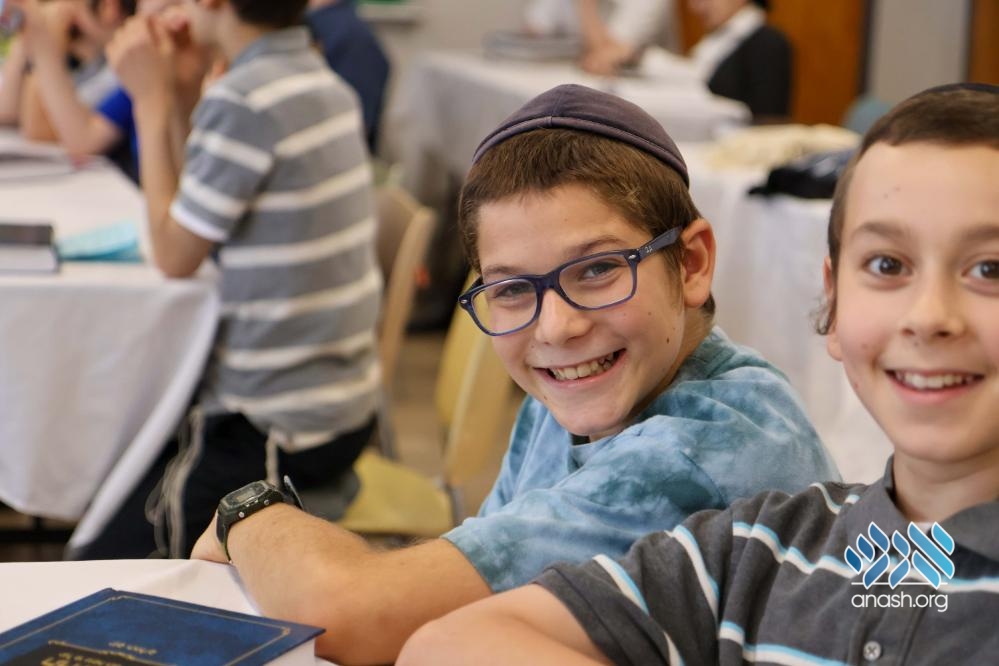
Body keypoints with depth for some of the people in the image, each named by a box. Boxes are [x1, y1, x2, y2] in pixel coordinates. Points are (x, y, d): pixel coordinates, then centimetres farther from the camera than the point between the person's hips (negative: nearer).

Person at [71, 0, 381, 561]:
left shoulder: (244, 102, -22)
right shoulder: (322, 81, 6)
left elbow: (176, 254, -12)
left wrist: (151, 99, -6)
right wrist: (166, 92, 8)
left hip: (278, 433, -9)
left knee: (100, 573, 1)